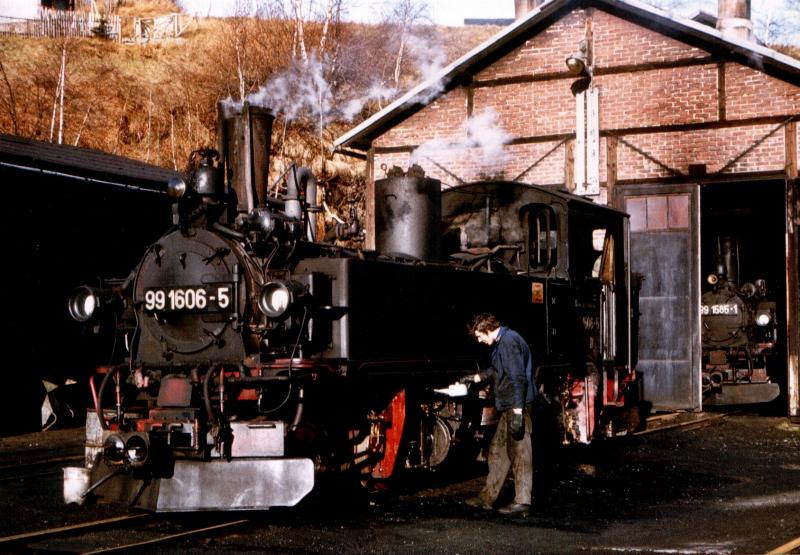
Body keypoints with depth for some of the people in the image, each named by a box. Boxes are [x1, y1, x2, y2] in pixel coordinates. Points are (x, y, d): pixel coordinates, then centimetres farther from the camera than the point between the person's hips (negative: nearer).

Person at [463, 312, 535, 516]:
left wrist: (517, 411, -25)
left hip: (516, 406, -11)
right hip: (509, 407, 11)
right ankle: (488, 497, 24)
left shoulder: (508, 341, -17)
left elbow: (518, 377, -23)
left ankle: (522, 501, -1)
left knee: (519, 452, -6)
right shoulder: (502, 342, 16)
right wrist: (477, 377, 45)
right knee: (497, 450, 16)